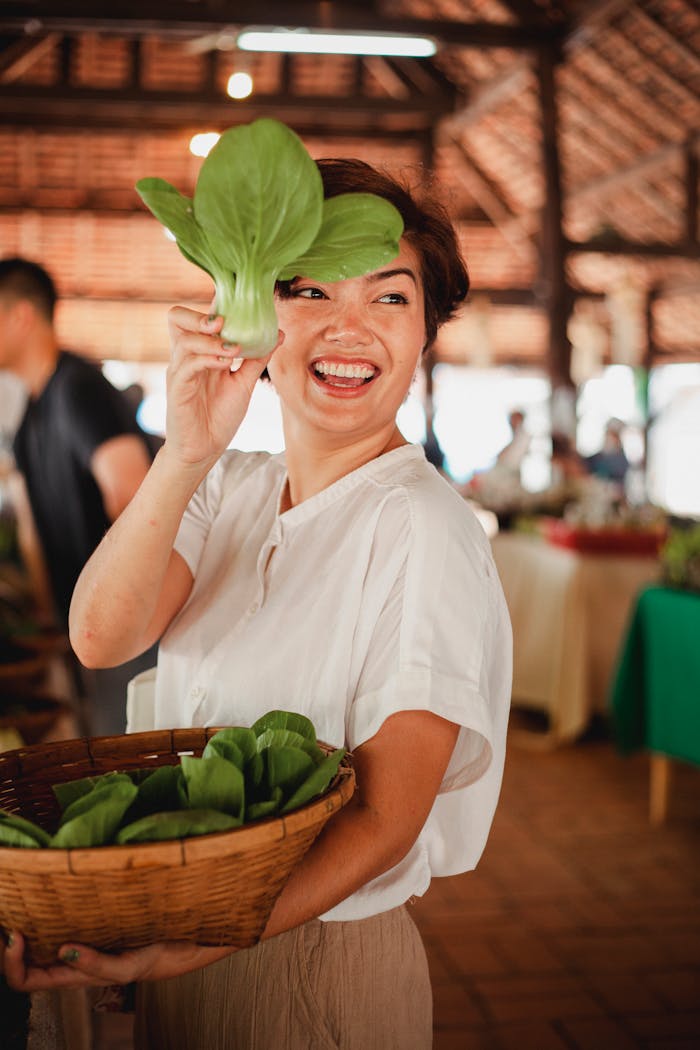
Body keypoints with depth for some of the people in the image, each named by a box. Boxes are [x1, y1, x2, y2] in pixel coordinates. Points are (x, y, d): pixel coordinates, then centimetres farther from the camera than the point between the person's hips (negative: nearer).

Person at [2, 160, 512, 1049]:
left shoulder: (420, 527, -19)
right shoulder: (228, 488, 1)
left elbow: (386, 819, -21)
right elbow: (102, 637, -15)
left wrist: (172, 955, -29)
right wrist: (187, 451, -28)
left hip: (320, 967, -5)